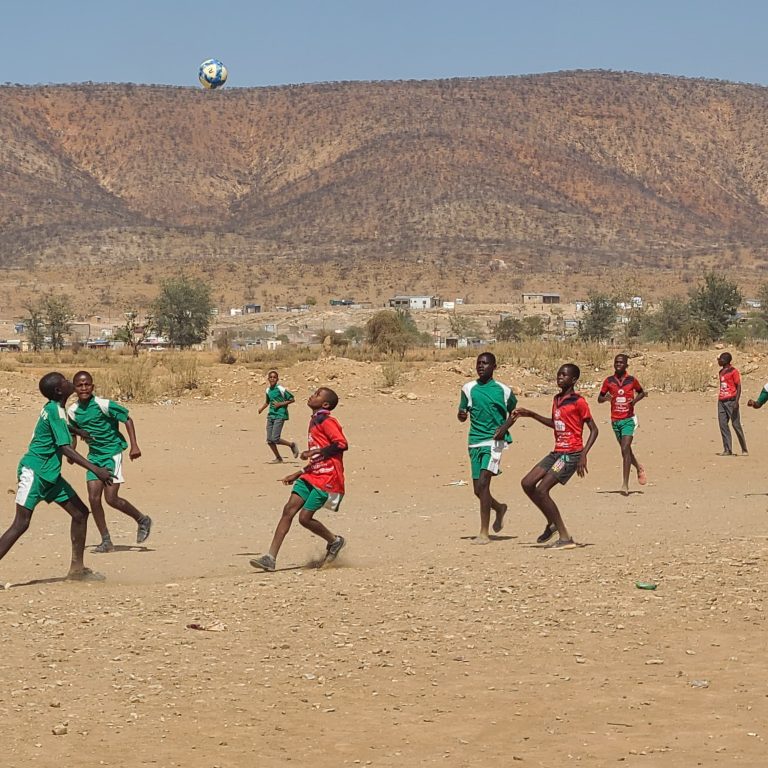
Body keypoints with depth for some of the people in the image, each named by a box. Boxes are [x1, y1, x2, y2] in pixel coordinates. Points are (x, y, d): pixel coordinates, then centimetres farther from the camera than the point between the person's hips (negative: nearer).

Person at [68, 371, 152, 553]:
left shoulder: (104, 405, -17)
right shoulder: (73, 412, 0)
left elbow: (127, 419, -10)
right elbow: (74, 434, 19)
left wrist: (134, 445, -15)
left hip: (112, 453, -6)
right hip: (94, 456, 6)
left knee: (111, 498, -11)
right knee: (93, 498, -2)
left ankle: (142, 521, 14)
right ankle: (106, 541, 8)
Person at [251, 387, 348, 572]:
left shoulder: (326, 422, -9)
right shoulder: (314, 422, 20)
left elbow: (342, 444, -22)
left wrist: (314, 452, -19)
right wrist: (298, 475, 24)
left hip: (327, 479, -9)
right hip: (312, 475, 9)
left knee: (305, 517, -10)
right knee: (289, 510, -4)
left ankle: (334, 541, 17)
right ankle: (270, 558, -9)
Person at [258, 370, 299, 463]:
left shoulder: (280, 389, -10)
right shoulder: (268, 390, 11)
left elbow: (292, 399, -6)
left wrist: (280, 404, -14)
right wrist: (261, 408, 11)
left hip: (279, 415, -7)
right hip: (270, 415, 7)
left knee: (275, 439, -14)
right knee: (269, 440, 3)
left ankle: (292, 445, 10)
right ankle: (278, 458, 17)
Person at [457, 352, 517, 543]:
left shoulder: (503, 390, 1)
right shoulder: (468, 389, 8)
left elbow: (513, 412, 16)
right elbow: (463, 415, 14)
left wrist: (504, 429, -1)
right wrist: (461, 415, -10)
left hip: (494, 441, -4)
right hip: (475, 442, 4)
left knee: (483, 483, -19)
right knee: (478, 489, 8)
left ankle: (484, 533, -16)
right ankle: (499, 508, 41)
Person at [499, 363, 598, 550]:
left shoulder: (578, 402, -11)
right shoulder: (557, 400, 14)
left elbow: (594, 430, -12)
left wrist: (583, 455, -21)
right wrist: (531, 415, 24)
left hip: (571, 454, -9)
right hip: (557, 452, 9)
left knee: (542, 489, -16)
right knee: (527, 483, 4)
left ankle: (565, 538, -10)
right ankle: (552, 523, 17)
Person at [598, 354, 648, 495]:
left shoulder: (631, 380, -3)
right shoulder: (609, 381, 0)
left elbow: (641, 392, 13)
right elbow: (599, 398, 7)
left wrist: (635, 400, -8)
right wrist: (606, 398, -16)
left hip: (628, 419, -3)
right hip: (615, 420, 3)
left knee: (625, 449, -17)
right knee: (626, 450, 16)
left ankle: (625, 485, -18)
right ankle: (639, 468, 46)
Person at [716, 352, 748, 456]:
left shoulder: (734, 371, -6)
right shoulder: (721, 372, 16)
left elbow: (738, 387, -10)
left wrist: (736, 402, -19)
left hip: (731, 401, -7)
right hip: (721, 401, 7)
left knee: (736, 425, -4)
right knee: (723, 425, 0)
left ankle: (744, 450, 4)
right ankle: (727, 450, 1)